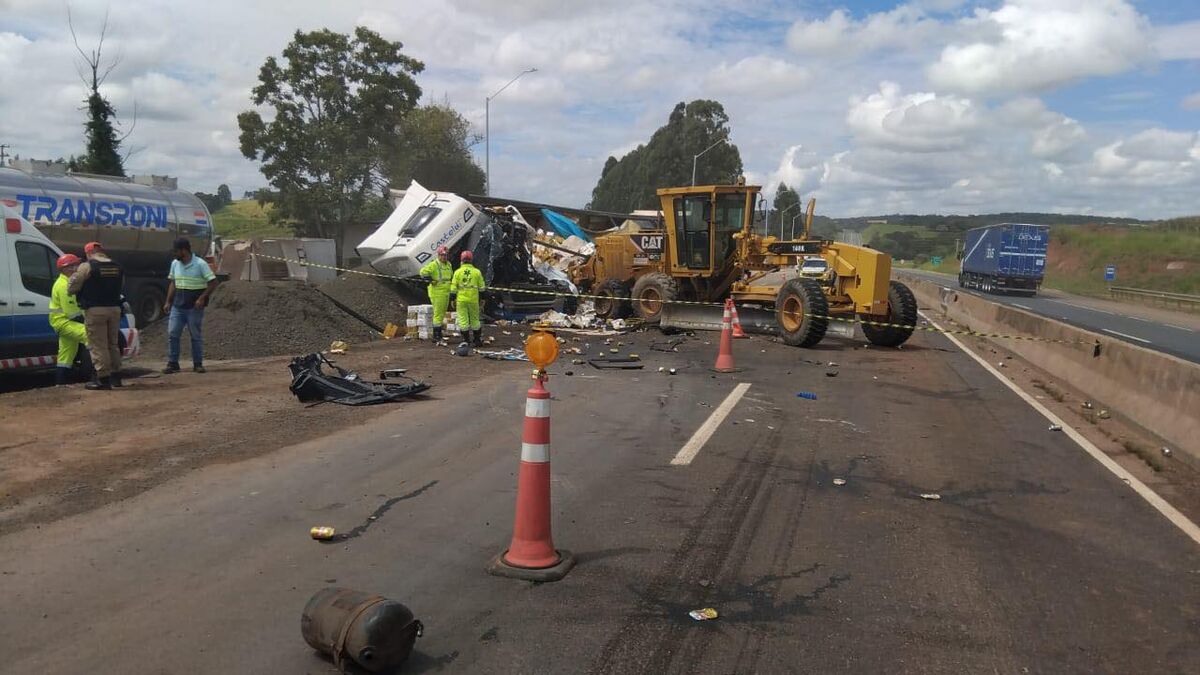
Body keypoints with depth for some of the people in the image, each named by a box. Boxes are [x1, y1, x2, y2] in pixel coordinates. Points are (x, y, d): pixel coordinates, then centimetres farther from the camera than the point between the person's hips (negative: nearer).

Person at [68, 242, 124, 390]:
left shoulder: (87, 267, -9)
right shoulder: (118, 268, 10)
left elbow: (72, 288, -6)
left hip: (95, 310, -6)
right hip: (114, 309, 6)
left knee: (98, 346, -1)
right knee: (113, 344, 17)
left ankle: (103, 379, -2)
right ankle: (116, 376, 22)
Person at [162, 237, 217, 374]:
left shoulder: (200, 264, -10)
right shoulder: (175, 264, 8)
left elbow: (213, 282, -10)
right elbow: (172, 283, 17)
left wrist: (202, 298, -18)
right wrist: (168, 302, 12)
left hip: (194, 307, -5)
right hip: (177, 306, 5)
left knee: (196, 336, 3)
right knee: (172, 334, 0)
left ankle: (198, 364, 13)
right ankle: (172, 364, 7)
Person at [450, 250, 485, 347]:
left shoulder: (457, 272, -2)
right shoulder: (477, 272, 0)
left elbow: (453, 288, -3)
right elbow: (481, 287, 3)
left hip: (461, 299, -1)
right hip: (473, 299, 1)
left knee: (463, 320, 3)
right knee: (475, 319, 13)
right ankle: (477, 340, 18)